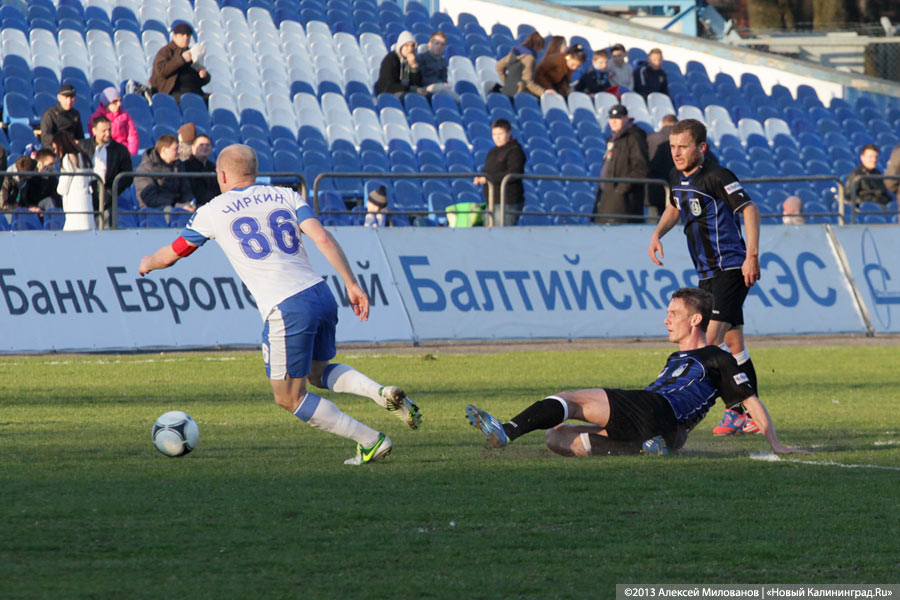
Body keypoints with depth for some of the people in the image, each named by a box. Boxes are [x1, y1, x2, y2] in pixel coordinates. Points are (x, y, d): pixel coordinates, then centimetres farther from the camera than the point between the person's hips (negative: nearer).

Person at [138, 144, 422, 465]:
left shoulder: (213, 212, 8)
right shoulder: (287, 197, 14)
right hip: (320, 294, 6)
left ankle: (371, 441, 3)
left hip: (286, 309, -5)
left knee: (289, 398, 9)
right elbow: (323, 238, -1)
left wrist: (147, 264, 43)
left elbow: (170, 254, 22)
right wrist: (352, 284, 0)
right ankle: (381, 392, 2)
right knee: (318, 372, 28)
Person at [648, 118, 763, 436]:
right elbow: (674, 208, 32)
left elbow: (749, 209, -19)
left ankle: (736, 412, -17)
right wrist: (657, 234, 14)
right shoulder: (678, 178, 11)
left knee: (712, 338, -19)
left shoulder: (716, 176, -14)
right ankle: (748, 415, 14)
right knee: (732, 344, 10)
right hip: (707, 273, 8)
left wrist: (752, 256, -25)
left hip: (731, 267, -8)